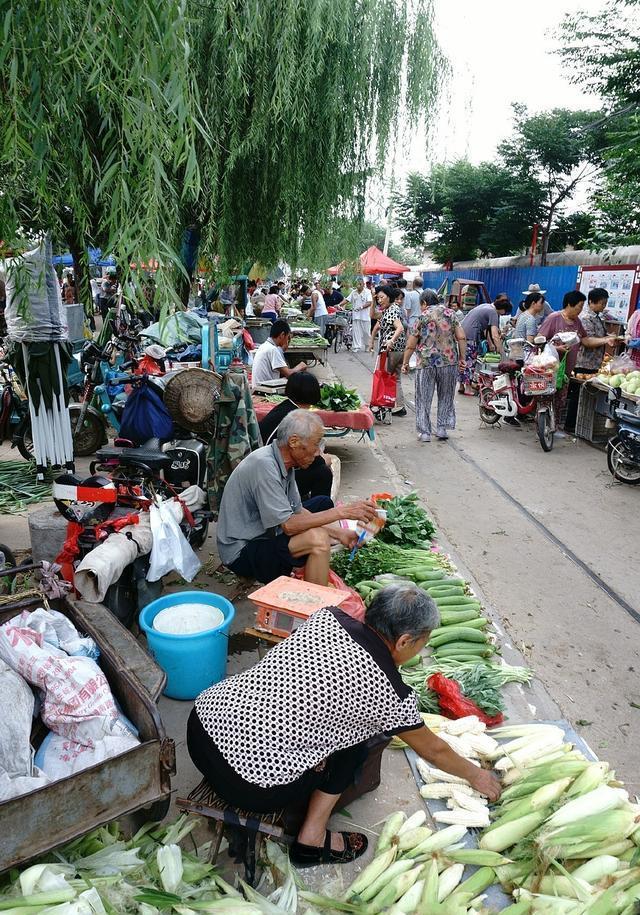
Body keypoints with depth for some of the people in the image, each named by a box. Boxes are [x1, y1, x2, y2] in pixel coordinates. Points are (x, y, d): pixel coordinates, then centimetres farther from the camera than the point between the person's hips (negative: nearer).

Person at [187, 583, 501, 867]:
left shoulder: (326, 617, 0)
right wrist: (477, 776, 27)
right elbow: (433, 751, 8)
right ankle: (312, 840, 16)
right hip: (246, 787, -6)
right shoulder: (390, 692, -10)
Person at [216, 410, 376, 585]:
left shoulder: (285, 463, 3)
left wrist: (339, 534, 2)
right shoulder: (264, 465, -26)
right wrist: (341, 512, -25)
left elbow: (297, 511, 10)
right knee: (317, 539, -28)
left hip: (264, 535, 10)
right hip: (242, 552, -10)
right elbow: (289, 525, -29)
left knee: (323, 503, 10)